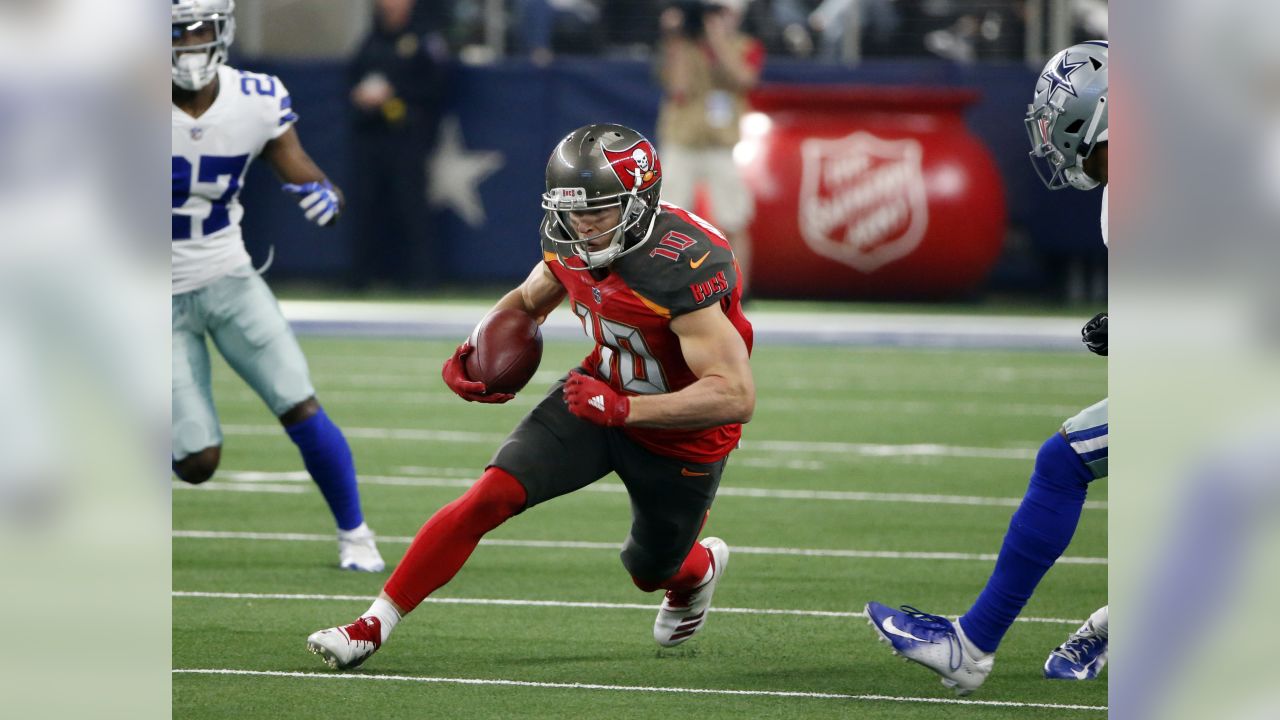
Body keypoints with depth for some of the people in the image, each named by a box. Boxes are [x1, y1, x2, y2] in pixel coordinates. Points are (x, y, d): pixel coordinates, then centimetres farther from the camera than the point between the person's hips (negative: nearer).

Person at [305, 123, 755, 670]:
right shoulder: (570, 243, -14)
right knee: (490, 495, -15)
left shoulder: (682, 270, -36)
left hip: (681, 431, -4)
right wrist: (473, 357, -10)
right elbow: (527, 302, 10)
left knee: (652, 573, 18)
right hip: (602, 391, 4)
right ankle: (374, 626, -11)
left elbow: (737, 396, -38)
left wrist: (622, 407, -43)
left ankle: (697, 569, 58)